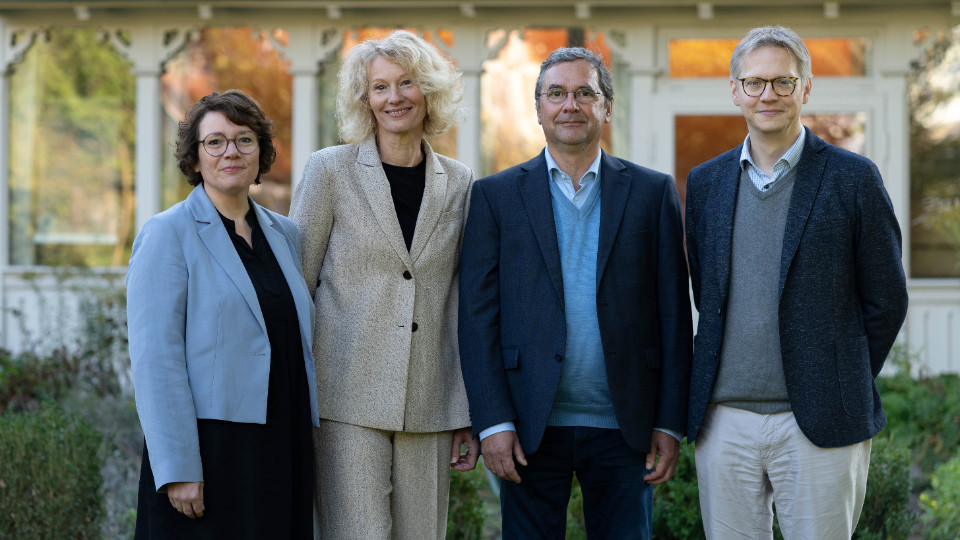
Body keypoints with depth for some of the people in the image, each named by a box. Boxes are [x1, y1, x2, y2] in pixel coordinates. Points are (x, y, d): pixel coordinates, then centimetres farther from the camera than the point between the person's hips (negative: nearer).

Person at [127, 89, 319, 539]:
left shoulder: (283, 234, 14)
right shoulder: (167, 234, -5)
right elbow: (155, 360, -12)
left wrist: (313, 450, 11)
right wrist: (177, 468, -18)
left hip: (283, 451, 6)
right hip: (208, 448, -5)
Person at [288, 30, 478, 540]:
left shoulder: (459, 183, 11)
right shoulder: (330, 170, 1)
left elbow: (462, 306, 13)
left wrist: (467, 414, 9)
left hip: (428, 406, 3)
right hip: (348, 399, -3)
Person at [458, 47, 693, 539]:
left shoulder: (653, 193, 7)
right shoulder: (496, 196, 5)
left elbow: (673, 314, 5)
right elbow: (477, 316, 1)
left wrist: (669, 423, -1)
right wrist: (493, 422, -8)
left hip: (623, 427, 1)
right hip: (532, 429, 0)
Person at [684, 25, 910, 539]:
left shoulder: (852, 178, -1)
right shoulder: (705, 183, 11)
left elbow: (886, 300, 3)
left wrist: (843, 386, 5)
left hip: (817, 426, -3)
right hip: (725, 421, 3)